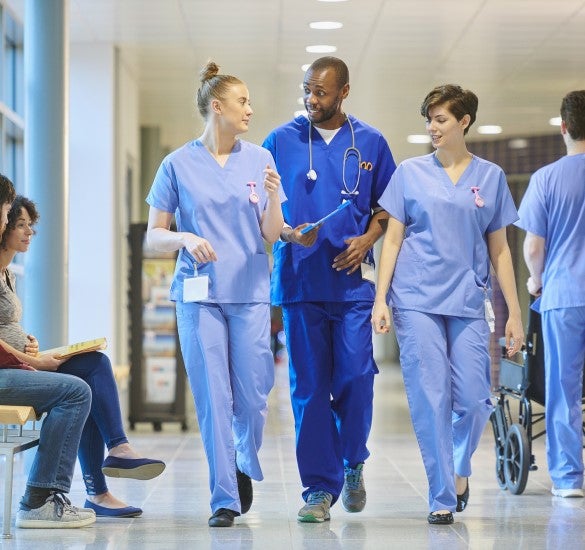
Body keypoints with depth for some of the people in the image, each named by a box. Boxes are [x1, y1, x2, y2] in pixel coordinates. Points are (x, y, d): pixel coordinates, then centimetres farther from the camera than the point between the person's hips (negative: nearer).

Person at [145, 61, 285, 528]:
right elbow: (154, 235, 4)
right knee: (213, 398, -3)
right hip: (199, 292, -1)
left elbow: (271, 235, 5)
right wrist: (185, 238, -16)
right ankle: (225, 498, 6)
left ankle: (244, 466, 29)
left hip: (250, 292, 2)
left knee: (253, 397, 0)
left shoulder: (260, 159, 6)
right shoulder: (179, 164, 2)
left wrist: (274, 199, -15)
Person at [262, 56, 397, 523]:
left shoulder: (370, 142, 9)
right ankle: (320, 487, 6)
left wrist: (368, 239, -4)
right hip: (299, 279, 0)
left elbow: (385, 205, 15)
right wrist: (287, 233, -11)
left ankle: (353, 462, 21)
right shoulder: (280, 141, 6)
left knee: (355, 378, -6)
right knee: (309, 385, -1)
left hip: (352, 279, 0)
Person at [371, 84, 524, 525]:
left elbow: (499, 249, 11)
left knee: (474, 401, -4)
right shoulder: (411, 173, 6)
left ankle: (459, 469, 25)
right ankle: (442, 496, 5)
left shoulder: (490, 176, 9)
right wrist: (381, 299, -2)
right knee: (429, 398, -5)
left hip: (468, 303, 1)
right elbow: (393, 239, 6)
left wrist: (514, 314, 7)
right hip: (417, 301, -1)